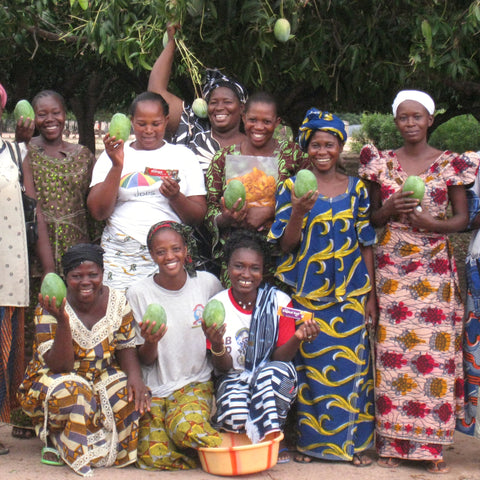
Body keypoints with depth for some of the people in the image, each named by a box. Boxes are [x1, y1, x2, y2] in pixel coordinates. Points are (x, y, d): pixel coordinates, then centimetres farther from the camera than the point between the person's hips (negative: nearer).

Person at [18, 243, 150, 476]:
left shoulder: (117, 301, -5)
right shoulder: (49, 309, -17)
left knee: (130, 393, -26)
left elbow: (126, 348, -2)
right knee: (71, 393, -36)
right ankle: (54, 440, -6)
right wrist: (62, 322, -38)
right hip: (55, 379, -3)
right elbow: (59, 366, -23)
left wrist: (135, 376, -24)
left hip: (102, 377, 4)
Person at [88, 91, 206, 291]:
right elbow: (98, 211, 0)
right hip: (120, 257, 0)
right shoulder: (111, 156, 11)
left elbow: (198, 217, 9)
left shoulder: (183, 155, 12)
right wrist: (117, 166, -8)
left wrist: (176, 197, -11)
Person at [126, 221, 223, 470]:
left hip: (196, 384, -1)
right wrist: (150, 342, -21)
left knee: (186, 427, -34)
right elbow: (145, 361, 0)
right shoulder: (138, 293, -2)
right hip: (154, 388, 1)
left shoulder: (208, 283, 1)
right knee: (153, 458, -22)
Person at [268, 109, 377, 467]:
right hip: (307, 291, -1)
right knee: (308, 365, 2)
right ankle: (309, 440, 14)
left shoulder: (356, 188, 6)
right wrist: (298, 212, -20)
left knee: (351, 364, 3)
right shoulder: (293, 188, 1)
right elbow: (286, 244, -1)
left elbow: (367, 244, 7)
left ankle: (353, 441, 13)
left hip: (349, 293, 1)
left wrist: (371, 295, 4)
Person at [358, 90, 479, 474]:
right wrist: (389, 209, -9)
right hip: (392, 265, 1)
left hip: (435, 266, -1)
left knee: (436, 350, -4)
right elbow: (372, 218, 12)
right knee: (392, 350, -2)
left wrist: (433, 223, -14)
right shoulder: (382, 163, 8)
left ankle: (433, 444, 3)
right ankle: (393, 441, 6)